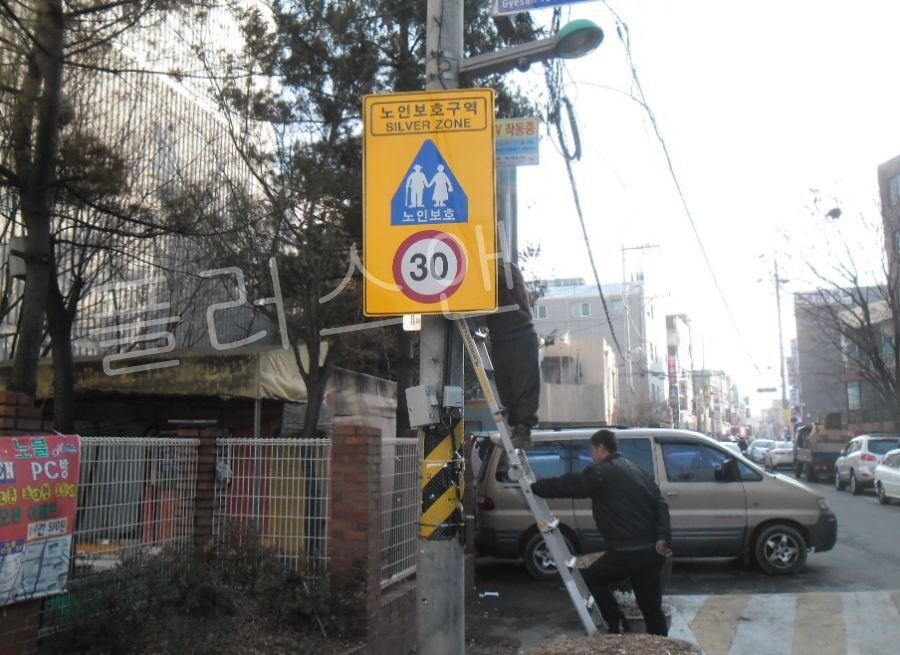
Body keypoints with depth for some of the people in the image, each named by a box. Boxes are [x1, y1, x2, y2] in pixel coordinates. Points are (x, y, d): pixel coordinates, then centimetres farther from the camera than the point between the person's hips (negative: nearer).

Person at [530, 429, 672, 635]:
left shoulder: (601, 472, -6)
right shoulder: (638, 470, 18)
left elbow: (566, 485, -3)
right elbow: (660, 504, 9)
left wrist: (532, 487, 10)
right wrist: (662, 537, -2)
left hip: (628, 551, -7)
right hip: (652, 550, 7)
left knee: (592, 579, 16)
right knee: (651, 606, 13)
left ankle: (618, 628, 12)